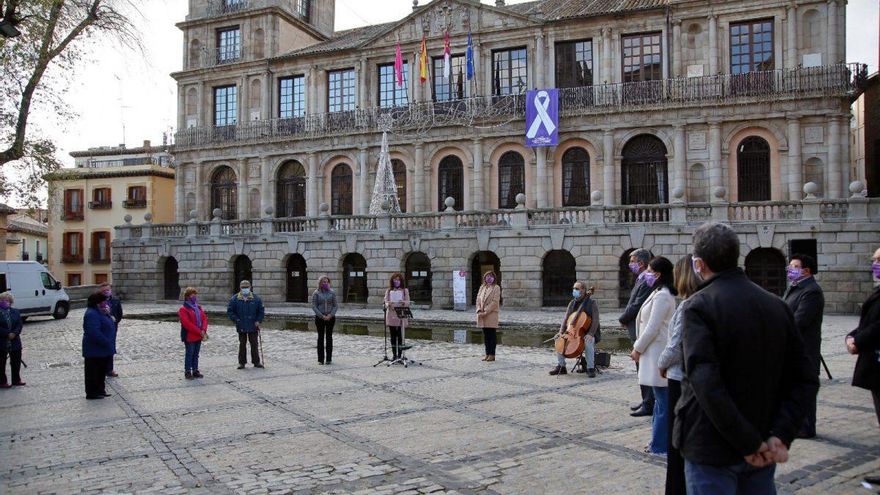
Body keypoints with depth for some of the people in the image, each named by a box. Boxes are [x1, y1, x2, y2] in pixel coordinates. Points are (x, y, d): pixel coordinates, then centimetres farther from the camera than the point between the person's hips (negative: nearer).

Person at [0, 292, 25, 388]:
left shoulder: (15, 312, 7)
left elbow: (19, 324, 0)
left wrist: (14, 333, -16)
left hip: (15, 342, 5)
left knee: (16, 362, 11)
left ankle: (16, 380, 23)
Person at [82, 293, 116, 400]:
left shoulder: (99, 312, 12)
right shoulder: (92, 314, -22)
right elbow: (94, 333, -30)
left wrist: (108, 314, -4)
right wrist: (106, 342, -24)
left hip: (102, 349, 11)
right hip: (95, 350, -11)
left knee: (101, 371, 17)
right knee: (93, 371, -1)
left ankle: (100, 390, 27)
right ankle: (92, 393, 7)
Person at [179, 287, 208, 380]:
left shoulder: (198, 308, 12)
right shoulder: (183, 309, -11)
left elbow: (204, 319, 7)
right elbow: (187, 324, -19)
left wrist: (203, 330, -11)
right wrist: (200, 332, -19)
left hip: (199, 336, 7)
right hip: (189, 337, -7)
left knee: (196, 354, 13)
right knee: (189, 354, 0)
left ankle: (195, 371, 20)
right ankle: (187, 372, 9)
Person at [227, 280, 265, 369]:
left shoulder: (256, 298, 0)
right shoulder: (235, 299, -1)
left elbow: (261, 311, 7)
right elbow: (229, 311, 3)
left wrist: (258, 321, -3)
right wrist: (236, 319, -8)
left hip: (253, 326, 0)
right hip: (241, 327, 0)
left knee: (254, 344, 6)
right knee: (242, 345, 8)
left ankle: (256, 362, 16)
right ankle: (242, 362, 16)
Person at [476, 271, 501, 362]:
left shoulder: (496, 288, -3)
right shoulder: (482, 287, 15)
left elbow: (495, 302, -11)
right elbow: (478, 299, 11)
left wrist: (486, 312, -16)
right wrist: (479, 310, -5)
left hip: (491, 314, -5)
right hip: (482, 315, 5)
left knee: (492, 335, -1)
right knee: (485, 335, 9)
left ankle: (492, 354, 3)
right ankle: (487, 353, 15)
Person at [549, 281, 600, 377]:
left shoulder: (592, 303, -5)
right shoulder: (572, 303, 10)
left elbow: (595, 321, -13)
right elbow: (566, 319, 5)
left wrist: (590, 334, -27)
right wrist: (561, 332, -11)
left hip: (587, 334, -5)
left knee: (588, 341, -37)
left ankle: (591, 368, -26)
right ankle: (561, 366, -6)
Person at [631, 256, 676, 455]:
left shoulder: (662, 296, -17)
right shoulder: (660, 293, 14)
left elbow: (652, 328, -19)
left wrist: (638, 348, -9)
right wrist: (639, 346, 15)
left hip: (659, 354, -11)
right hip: (656, 352, 11)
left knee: (662, 401, -3)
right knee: (661, 400, 15)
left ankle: (660, 445, 4)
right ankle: (659, 441, 24)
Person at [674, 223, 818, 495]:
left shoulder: (699, 306, -15)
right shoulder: (776, 305, 3)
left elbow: (706, 385, -25)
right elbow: (805, 380, 1)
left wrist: (748, 442, -18)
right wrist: (781, 435, -5)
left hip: (713, 451, -6)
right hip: (763, 452, 6)